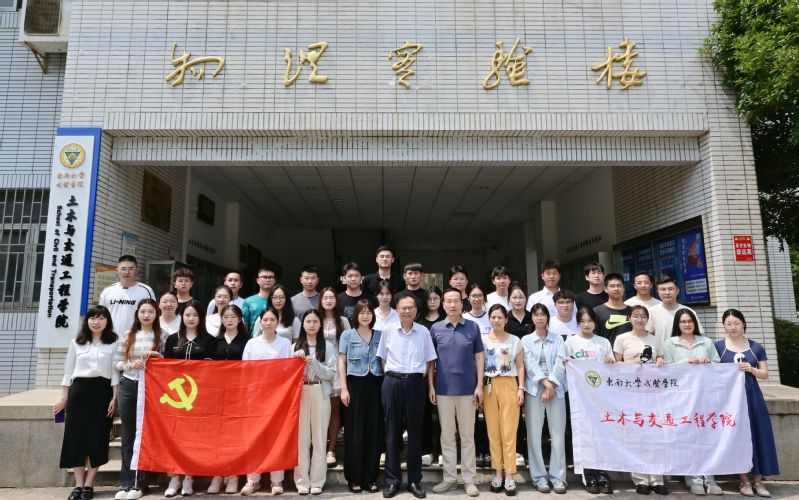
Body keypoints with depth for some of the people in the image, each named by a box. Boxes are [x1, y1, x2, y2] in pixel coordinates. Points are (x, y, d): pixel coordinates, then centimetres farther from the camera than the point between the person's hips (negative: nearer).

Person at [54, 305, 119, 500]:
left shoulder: (113, 343, 2)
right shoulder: (76, 343, 9)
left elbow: (115, 372, 0)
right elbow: (68, 372, 11)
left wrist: (114, 398, -7)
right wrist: (64, 398, 7)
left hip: (102, 391, -2)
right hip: (79, 391, 2)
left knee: (97, 437, -1)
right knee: (76, 437, 1)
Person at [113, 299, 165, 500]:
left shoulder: (161, 336, 2)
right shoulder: (127, 335, 7)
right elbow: (116, 363, 7)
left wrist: (157, 356, -16)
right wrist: (131, 364, -11)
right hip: (128, 386, 2)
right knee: (128, 435, 7)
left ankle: (139, 483, 10)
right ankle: (126, 482, 13)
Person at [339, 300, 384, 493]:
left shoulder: (380, 335, 10)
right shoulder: (347, 335, 4)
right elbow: (342, 363, 1)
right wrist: (344, 389, -8)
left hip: (375, 385, 2)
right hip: (355, 384, -2)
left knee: (374, 432, 4)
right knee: (355, 432, 2)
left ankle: (371, 478, 14)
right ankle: (354, 478, 12)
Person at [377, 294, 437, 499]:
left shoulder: (424, 332, 2)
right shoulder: (388, 331, 2)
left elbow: (429, 360, 8)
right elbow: (383, 357, 12)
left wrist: (431, 385, 2)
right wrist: (390, 376, 3)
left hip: (416, 383, 0)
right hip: (392, 383, 0)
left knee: (415, 431, 7)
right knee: (392, 431, 6)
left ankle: (414, 480, 18)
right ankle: (392, 479, 17)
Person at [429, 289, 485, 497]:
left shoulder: (473, 327, 0)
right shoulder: (435, 328, 2)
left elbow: (479, 356, 2)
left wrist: (479, 385, -3)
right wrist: (431, 386, 0)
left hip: (467, 388, -1)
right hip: (443, 389, 1)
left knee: (467, 436, 8)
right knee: (447, 435, 10)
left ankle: (469, 479, 18)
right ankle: (450, 477, 22)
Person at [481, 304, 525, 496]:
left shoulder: (515, 341, 5)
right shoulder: (483, 340, 6)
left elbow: (520, 367, 6)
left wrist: (521, 388, -3)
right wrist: (478, 389, 0)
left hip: (509, 386, -1)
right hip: (489, 386, 1)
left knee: (509, 432, -2)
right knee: (493, 432, 5)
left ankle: (509, 476, 6)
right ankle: (498, 474, 15)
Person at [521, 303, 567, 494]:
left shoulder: (558, 339, 9)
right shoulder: (526, 340, 8)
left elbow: (560, 364, -2)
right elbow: (530, 364, -4)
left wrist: (552, 385, -13)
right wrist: (545, 383, -14)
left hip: (556, 390, 1)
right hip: (534, 390, 0)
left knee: (558, 434, 1)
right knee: (535, 434, 0)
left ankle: (557, 477, 10)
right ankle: (539, 477, 9)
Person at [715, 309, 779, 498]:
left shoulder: (756, 347, 7)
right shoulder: (718, 346, 1)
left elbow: (765, 374, 7)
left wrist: (751, 369, -11)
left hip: (752, 396, 2)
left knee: (758, 435, 0)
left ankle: (758, 481, 10)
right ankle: (744, 481, 7)